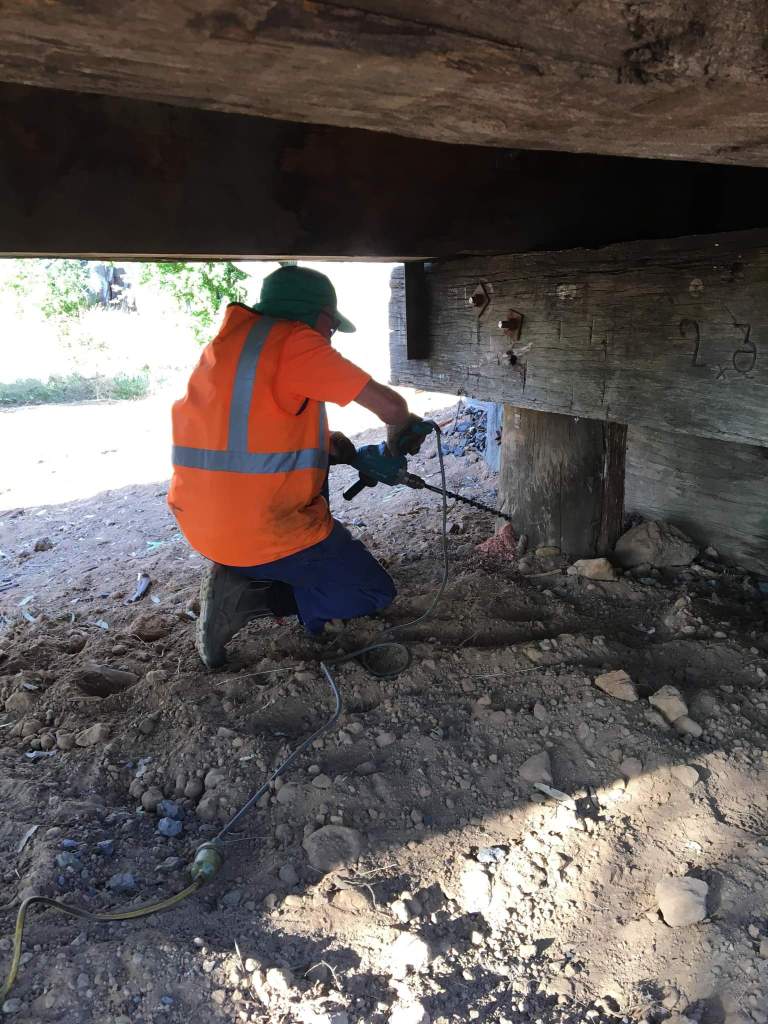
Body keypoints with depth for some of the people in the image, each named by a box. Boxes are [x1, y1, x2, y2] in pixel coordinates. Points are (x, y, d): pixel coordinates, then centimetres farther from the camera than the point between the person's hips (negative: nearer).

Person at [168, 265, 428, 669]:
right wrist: (397, 437, 10)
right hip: (265, 532, -8)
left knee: (319, 461, 29)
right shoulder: (295, 340, -13)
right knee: (375, 593, 8)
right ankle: (244, 594, -4)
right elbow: (390, 405, -13)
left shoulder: (228, 340, 11)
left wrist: (324, 442, 12)